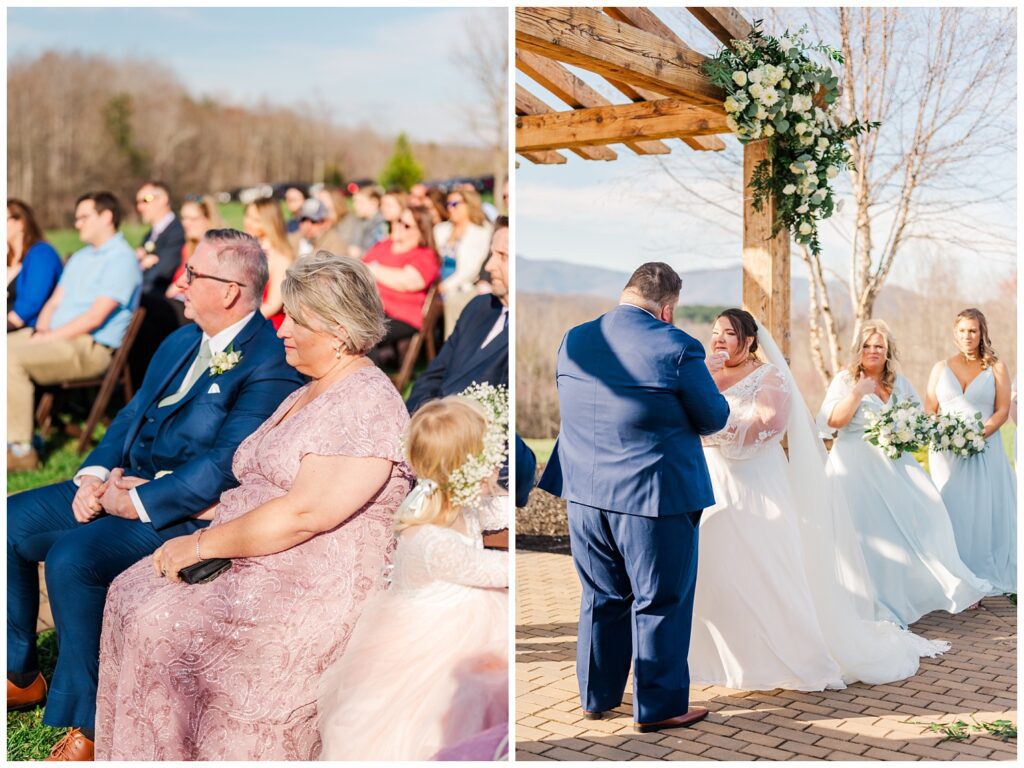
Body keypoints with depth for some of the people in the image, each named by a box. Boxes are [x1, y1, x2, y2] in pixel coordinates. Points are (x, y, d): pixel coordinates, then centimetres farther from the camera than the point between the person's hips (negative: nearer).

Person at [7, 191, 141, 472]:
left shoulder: (121, 260, -10)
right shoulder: (80, 258, 21)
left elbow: (94, 317, -18)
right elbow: (54, 302, 19)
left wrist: (49, 338, -16)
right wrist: (41, 329, -2)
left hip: (91, 348, -9)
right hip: (54, 336, 9)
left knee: (13, 359, -28)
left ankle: (21, 450, -22)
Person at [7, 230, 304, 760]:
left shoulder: (270, 365, -18)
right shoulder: (183, 340, 13)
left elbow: (226, 465, -24)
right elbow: (134, 413, 16)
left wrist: (135, 502, -21)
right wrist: (95, 475, -1)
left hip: (190, 512, -9)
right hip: (125, 483, 10)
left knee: (72, 555, -28)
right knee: (13, 522, 5)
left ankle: (87, 721, -10)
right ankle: (20, 675, 22)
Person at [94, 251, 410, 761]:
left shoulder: (368, 404, -15)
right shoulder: (307, 394, 18)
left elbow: (304, 513, -23)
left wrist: (203, 543, -16)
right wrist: (195, 538, 2)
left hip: (315, 591, -10)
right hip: (250, 561, 10)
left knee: (157, 627, -21)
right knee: (128, 593, -7)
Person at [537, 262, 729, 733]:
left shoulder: (572, 341, 1)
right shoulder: (676, 347, -16)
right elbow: (715, 417, -7)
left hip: (585, 496, 6)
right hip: (656, 499, -6)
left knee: (600, 598, 19)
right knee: (661, 605, 9)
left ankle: (596, 695, 31)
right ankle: (658, 707, 19)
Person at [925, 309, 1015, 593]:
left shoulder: (996, 367, 6)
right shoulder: (941, 367, 12)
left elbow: (1003, 410, -1)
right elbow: (929, 410, 9)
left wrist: (981, 432, -17)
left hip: (984, 450, -1)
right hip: (946, 452, 2)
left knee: (983, 511, -3)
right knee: (951, 511, -1)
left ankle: (983, 580, 2)